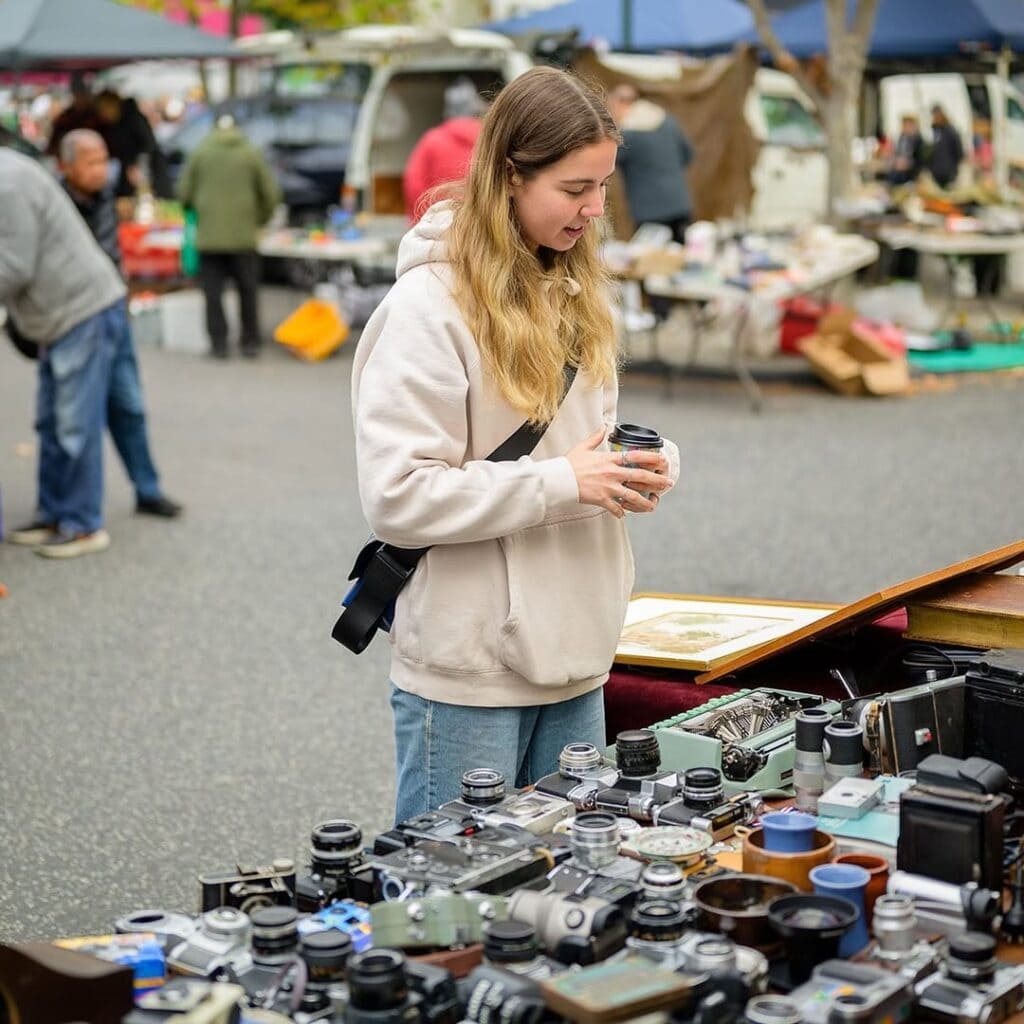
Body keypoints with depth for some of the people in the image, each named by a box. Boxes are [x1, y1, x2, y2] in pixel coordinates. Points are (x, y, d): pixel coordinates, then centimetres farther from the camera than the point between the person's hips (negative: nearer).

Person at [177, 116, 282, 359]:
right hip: (244, 235, 0)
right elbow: (271, 193, 1)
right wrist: (260, 220, 16)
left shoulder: (201, 153, 2)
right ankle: (251, 342, 13)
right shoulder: (251, 154, 2)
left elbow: (184, 193, 2)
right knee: (248, 291, 11)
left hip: (209, 235, 0)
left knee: (213, 293, 5)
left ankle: (219, 343, 2)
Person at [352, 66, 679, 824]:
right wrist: (563, 484, -22)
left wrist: (640, 463, -2)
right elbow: (397, 496, -21)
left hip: (575, 661, 7)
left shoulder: (574, 288, 9)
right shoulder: (428, 306, -16)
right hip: (468, 678, -7)